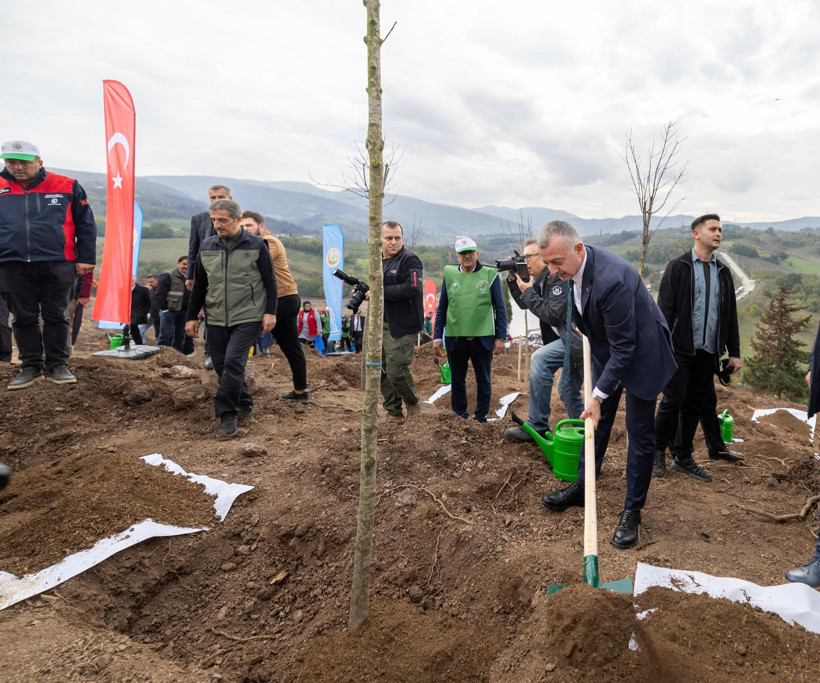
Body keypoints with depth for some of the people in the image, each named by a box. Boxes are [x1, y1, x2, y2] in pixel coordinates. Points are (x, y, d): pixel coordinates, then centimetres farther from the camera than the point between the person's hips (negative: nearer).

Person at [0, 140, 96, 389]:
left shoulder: (67, 186, 3)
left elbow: (85, 225, 5)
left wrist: (86, 258, 0)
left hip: (57, 265, -2)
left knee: (56, 317, 5)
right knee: (23, 319, 8)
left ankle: (57, 365, 16)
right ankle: (30, 367, 19)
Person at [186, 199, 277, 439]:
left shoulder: (256, 245, -2)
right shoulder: (206, 247, 9)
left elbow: (270, 281, 1)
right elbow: (199, 285, 15)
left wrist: (270, 312, -6)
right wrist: (191, 317, 13)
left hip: (248, 318, -5)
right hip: (217, 319, 5)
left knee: (233, 363, -15)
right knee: (221, 365, 7)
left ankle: (228, 415, -4)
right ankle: (244, 404, 27)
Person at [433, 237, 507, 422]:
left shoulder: (490, 275, 1)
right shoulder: (450, 275, 6)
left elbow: (500, 308, 2)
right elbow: (441, 309, 9)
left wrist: (500, 337, -4)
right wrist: (437, 337, 4)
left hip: (483, 338, -2)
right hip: (455, 338, 2)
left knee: (483, 380, 8)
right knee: (457, 380, 12)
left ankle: (481, 417, 21)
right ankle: (459, 415, 27)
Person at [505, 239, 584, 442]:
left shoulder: (560, 277, -18)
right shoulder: (543, 279, 10)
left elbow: (554, 316, -24)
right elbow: (524, 303, 18)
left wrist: (528, 292, -17)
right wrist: (513, 280, 5)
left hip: (581, 338, -11)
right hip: (575, 341, 11)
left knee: (539, 359, -23)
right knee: (567, 389, 17)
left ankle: (537, 427, -17)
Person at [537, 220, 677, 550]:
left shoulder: (611, 279, -37)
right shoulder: (573, 264, -12)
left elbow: (623, 347, -30)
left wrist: (598, 395, -26)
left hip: (639, 352, -8)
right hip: (605, 347, 8)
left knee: (639, 433, 2)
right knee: (596, 419, 17)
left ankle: (632, 511, 16)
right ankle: (581, 487, 32)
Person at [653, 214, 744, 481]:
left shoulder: (723, 272, 13)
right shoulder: (678, 267, -2)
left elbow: (730, 315, 16)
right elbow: (664, 309, -8)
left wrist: (734, 352, 12)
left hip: (707, 351, 5)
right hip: (680, 349, -5)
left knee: (696, 404, 9)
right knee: (673, 401, -3)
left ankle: (683, 458, 20)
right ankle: (658, 453, 15)